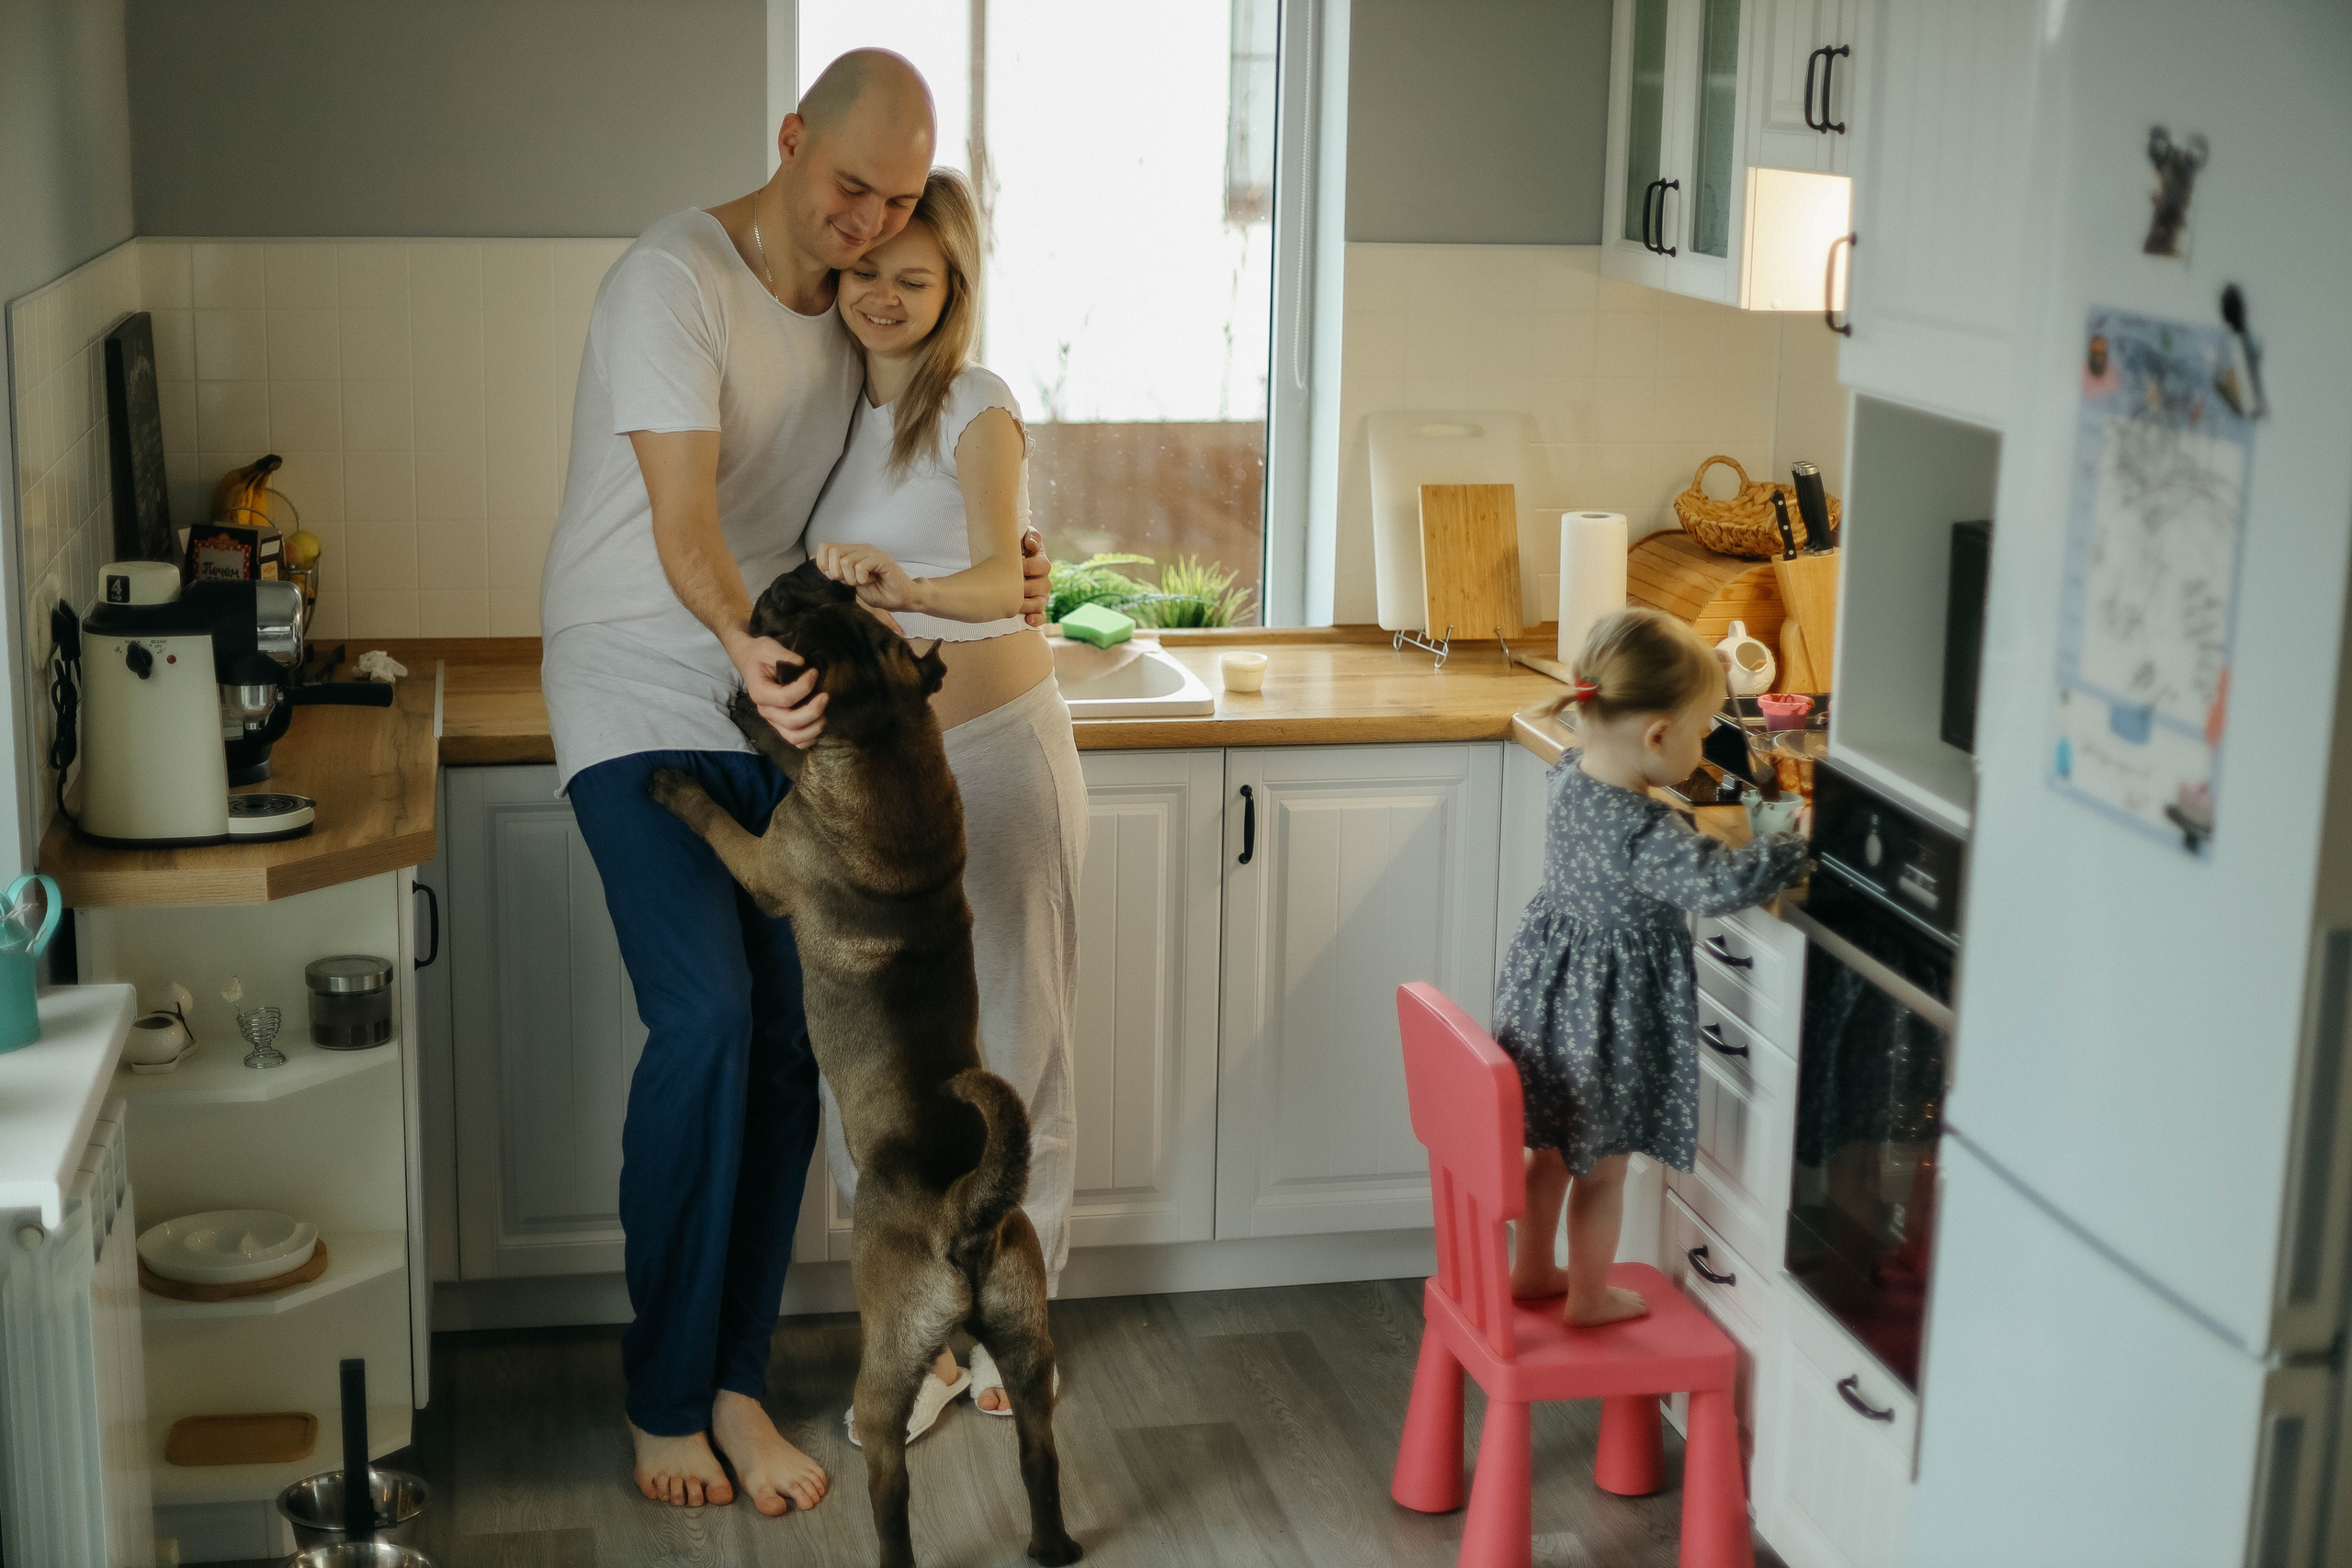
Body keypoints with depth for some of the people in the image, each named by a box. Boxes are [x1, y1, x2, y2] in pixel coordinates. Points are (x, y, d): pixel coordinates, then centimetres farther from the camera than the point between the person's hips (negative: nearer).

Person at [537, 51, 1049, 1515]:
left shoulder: (857, 308, 7)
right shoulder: (674, 281, -16)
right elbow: (683, 515, -28)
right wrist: (742, 642, -47)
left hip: (783, 703, 7)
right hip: (640, 699, -6)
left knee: (792, 1036, -1)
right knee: (706, 1020, -18)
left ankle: (736, 1386, 10)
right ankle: (665, 1398, -2)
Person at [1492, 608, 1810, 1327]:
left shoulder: (1568, 780, -6)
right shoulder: (1646, 833, -30)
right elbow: (1719, 882, -31)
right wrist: (1798, 847, -19)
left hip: (1549, 991, 8)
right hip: (1609, 1008, -8)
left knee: (1551, 1148, 25)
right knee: (1602, 1165, 12)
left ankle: (1531, 1269, 40)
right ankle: (1589, 1297, 28)